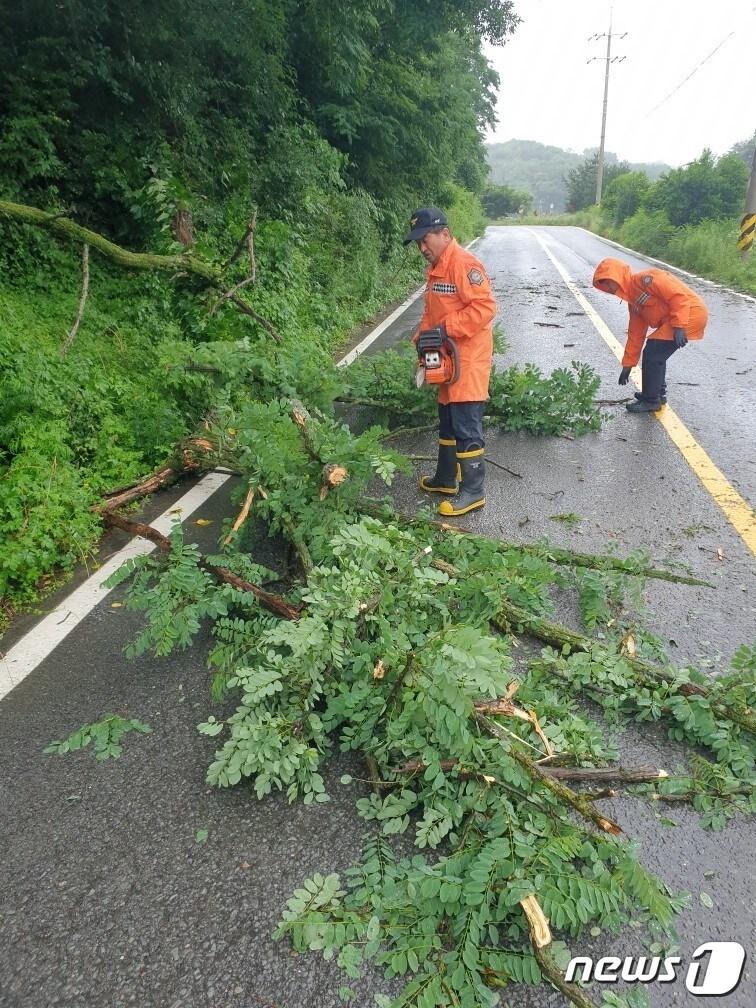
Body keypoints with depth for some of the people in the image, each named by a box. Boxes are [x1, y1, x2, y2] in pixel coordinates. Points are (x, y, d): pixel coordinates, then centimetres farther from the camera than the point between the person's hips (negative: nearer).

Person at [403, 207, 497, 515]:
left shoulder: (464, 263, -16)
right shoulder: (435, 268, 14)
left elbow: (485, 307, -24)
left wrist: (447, 328, -24)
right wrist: (422, 336, 6)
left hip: (468, 360, -10)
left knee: (466, 428, -6)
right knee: (448, 423, 18)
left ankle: (473, 491, 2)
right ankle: (446, 478, 31)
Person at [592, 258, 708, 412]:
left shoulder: (644, 279, -14)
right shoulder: (633, 301, 14)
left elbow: (678, 296, -21)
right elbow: (635, 334, 19)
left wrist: (678, 326, -25)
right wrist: (627, 365, 20)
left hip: (691, 312, -10)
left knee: (652, 354, -8)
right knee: (655, 353, 18)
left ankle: (651, 401, 3)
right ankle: (657, 393, 31)